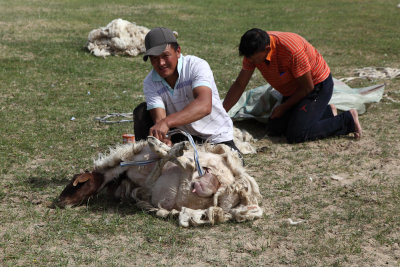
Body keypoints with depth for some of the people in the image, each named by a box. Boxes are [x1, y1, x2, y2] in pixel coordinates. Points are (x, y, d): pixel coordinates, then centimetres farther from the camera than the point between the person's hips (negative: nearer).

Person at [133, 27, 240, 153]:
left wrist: (166, 122, -53)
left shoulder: (197, 66, -22)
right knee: (142, 112, -11)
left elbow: (204, 106, -40)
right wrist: (164, 140, -47)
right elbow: (159, 119, -22)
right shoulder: (150, 83, -10)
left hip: (217, 139, -3)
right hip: (182, 135, 3)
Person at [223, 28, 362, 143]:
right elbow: (239, 84, -6)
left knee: (296, 134, -21)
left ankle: (347, 120, -5)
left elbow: (307, 87, -23)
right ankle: (327, 113, 16)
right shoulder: (254, 50, -14)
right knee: (274, 128, 4)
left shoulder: (291, 49, -35)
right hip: (293, 90, 8)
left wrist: (284, 107, -12)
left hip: (318, 85, -8)